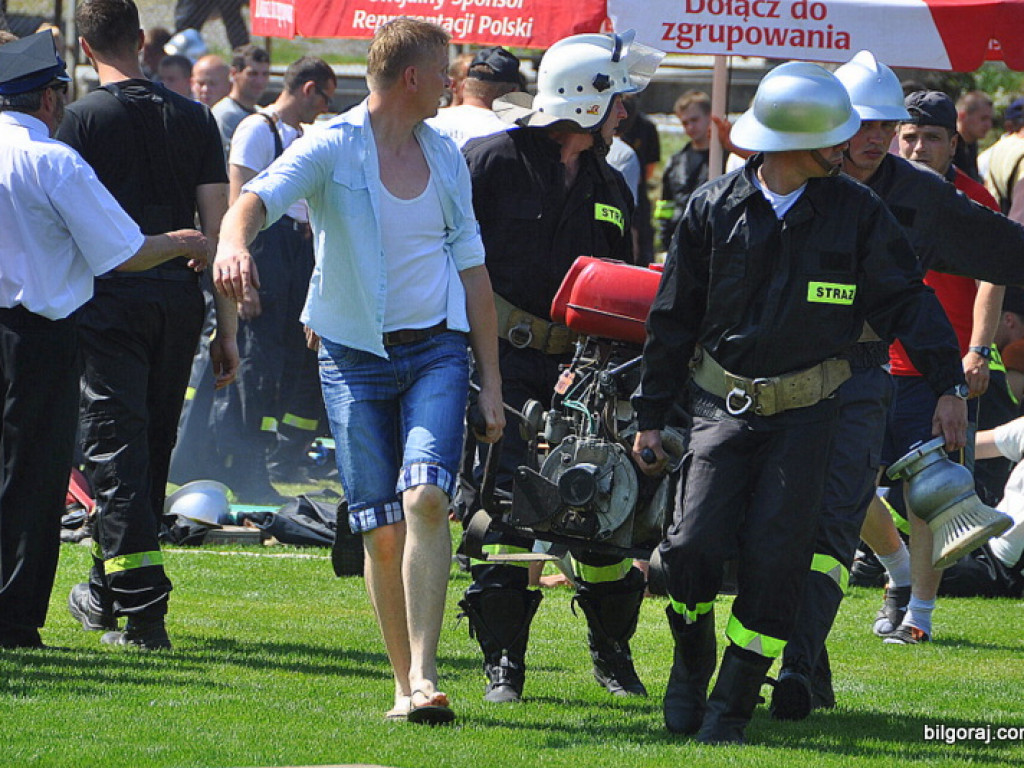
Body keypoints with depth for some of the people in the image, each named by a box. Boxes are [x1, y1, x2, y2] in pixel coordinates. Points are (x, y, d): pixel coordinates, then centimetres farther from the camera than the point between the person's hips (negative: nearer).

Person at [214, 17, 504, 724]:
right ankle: (405, 683, 11)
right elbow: (261, 197, -23)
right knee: (381, 527, -2)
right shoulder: (332, 149, -5)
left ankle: (425, 677, -23)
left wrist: (492, 382, 14)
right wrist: (234, 241, -47)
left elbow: (471, 270, 16)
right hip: (355, 355, -2)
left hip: (436, 350, 2)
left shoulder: (445, 157, 10)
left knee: (426, 497, -19)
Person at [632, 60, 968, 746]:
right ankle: (692, 665, 17)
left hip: (807, 409, 0)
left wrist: (949, 385, -3)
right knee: (696, 543, -12)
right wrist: (651, 417, 8)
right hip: (725, 401, 0)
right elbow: (674, 316, 6)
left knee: (776, 555, -7)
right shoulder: (714, 208, -1)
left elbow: (905, 298, 5)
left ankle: (733, 704, 5)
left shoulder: (856, 212, -1)